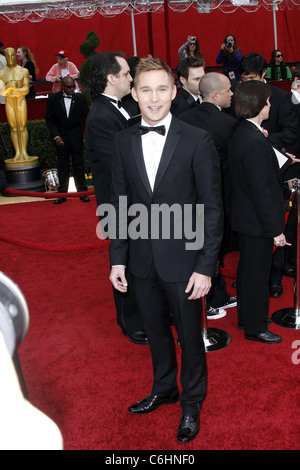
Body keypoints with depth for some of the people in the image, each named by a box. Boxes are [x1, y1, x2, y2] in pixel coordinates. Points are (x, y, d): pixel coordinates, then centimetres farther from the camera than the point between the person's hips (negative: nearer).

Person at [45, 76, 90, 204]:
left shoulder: (80, 98, -2)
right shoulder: (53, 98, -2)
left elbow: (85, 118, 1)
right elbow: (49, 118, 0)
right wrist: (56, 136, -9)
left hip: (76, 137, 0)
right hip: (61, 138, 0)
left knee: (79, 165, 5)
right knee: (62, 166, 7)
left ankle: (82, 192, 15)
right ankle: (62, 193, 16)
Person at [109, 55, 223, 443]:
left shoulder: (197, 141, -11)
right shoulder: (124, 141, 2)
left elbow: (212, 207, -10)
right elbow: (120, 203, 6)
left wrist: (205, 266, -13)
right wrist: (118, 259, 3)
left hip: (182, 259, -3)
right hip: (142, 260, 4)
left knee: (189, 335, 12)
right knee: (156, 331, 21)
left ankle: (192, 402, 36)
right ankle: (163, 389, 45)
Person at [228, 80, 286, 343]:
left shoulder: (240, 134, 6)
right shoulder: (255, 142, -25)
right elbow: (261, 190, -25)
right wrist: (275, 229, -20)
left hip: (245, 217, 10)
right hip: (257, 221, -10)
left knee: (248, 269, 22)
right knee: (257, 274, 5)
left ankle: (246, 317, 38)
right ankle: (256, 327, 21)